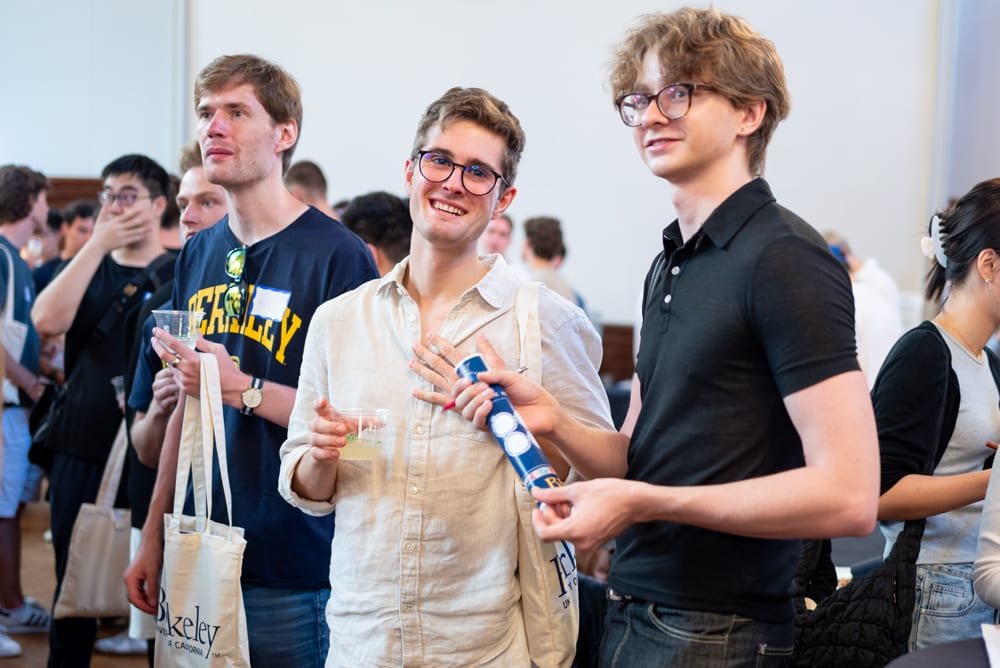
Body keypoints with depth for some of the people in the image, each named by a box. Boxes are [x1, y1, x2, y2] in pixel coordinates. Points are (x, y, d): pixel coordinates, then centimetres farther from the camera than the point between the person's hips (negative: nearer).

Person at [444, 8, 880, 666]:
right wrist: (554, 421, -6)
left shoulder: (784, 256, -15)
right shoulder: (669, 265, 11)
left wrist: (641, 503, -20)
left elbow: (848, 496, -22)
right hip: (633, 613, 8)